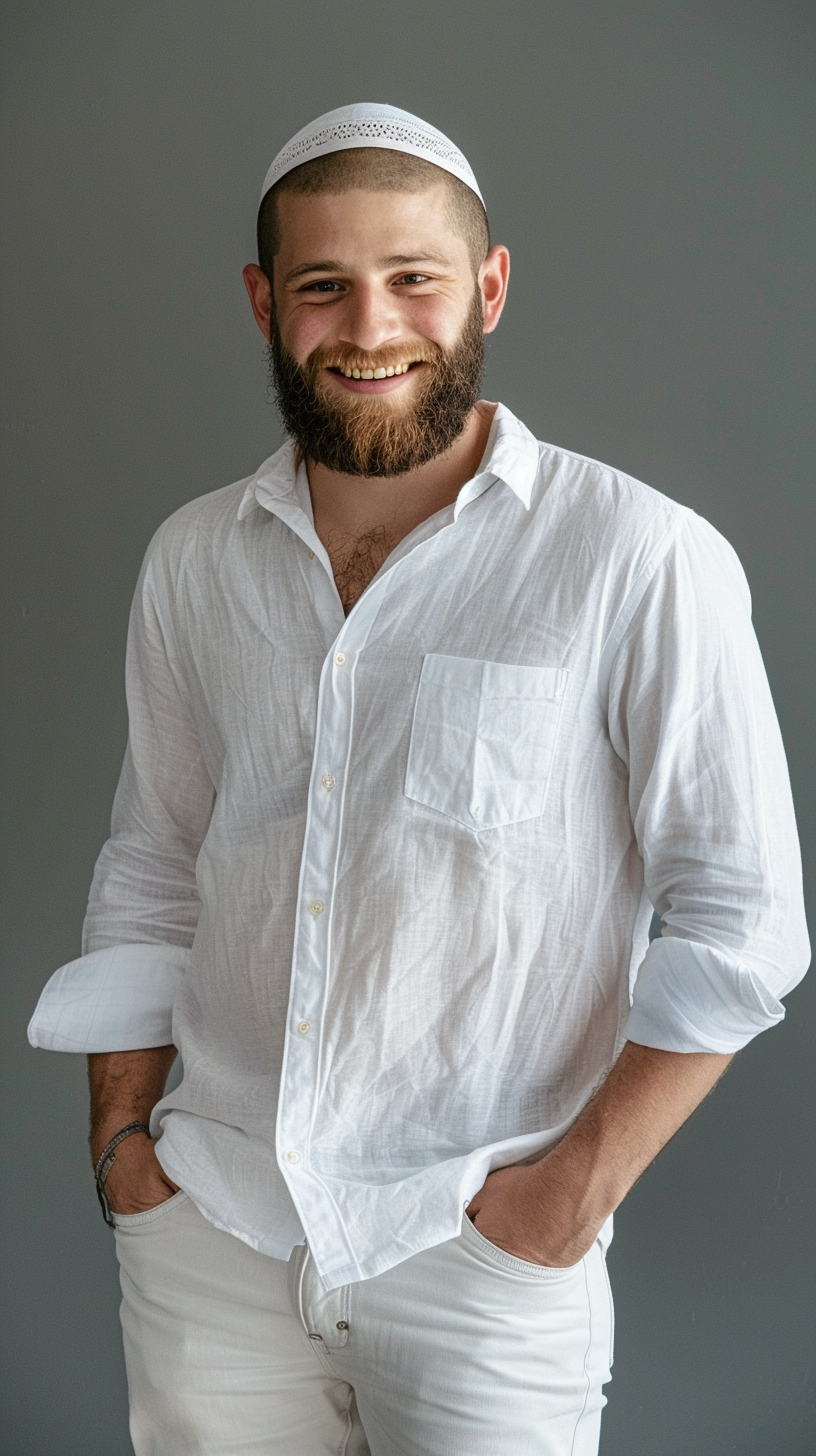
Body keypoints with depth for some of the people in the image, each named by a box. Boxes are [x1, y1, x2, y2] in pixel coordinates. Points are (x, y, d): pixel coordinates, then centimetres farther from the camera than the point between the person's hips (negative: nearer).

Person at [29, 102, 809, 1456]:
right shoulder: (193, 560, 3)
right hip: (208, 1224, 4)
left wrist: (579, 1187, -11)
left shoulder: (642, 562, -12)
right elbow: (151, 872, 10)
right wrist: (121, 1136, 5)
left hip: (482, 1249, -3)